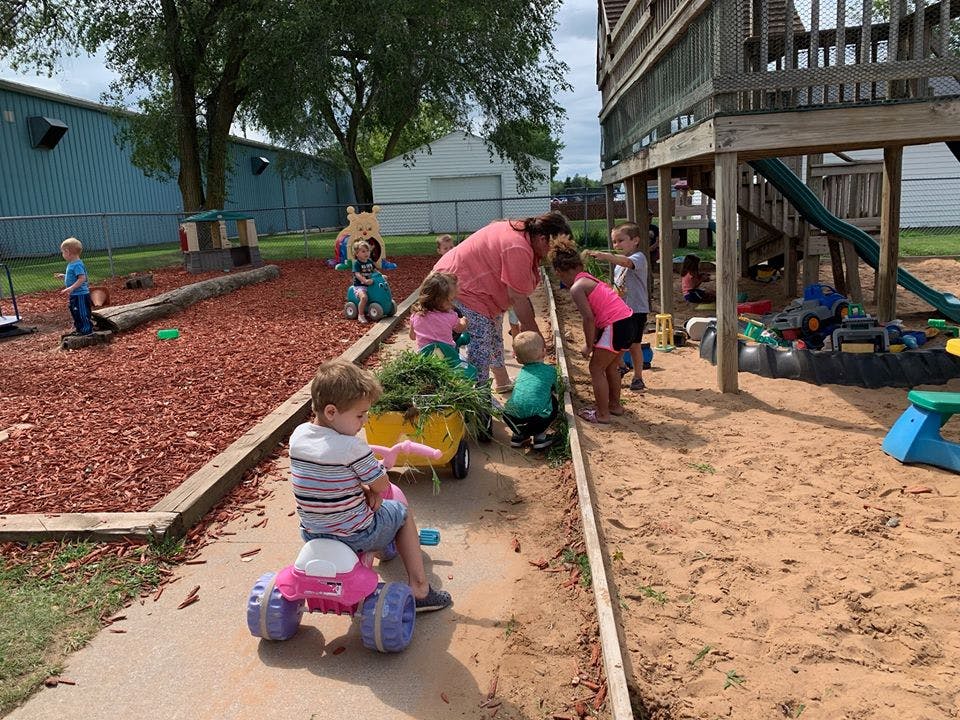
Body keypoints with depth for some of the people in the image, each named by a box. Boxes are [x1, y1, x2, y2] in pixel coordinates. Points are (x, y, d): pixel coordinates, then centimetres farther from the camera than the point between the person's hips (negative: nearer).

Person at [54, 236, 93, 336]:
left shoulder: (77, 265, -19)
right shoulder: (71, 264, 13)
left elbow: (82, 278, -27)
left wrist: (71, 288, -30)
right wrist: (63, 276, 13)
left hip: (80, 295, -11)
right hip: (74, 295, 11)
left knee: (82, 313, -4)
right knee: (75, 313, 18)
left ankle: (87, 330, 4)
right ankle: (79, 329, 27)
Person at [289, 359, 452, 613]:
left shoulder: (298, 435, -5)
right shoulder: (352, 448, -25)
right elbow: (381, 486, -13)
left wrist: (361, 487, -2)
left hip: (311, 534, 6)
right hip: (356, 537, -6)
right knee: (401, 511, 19)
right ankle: (419, 588, 19)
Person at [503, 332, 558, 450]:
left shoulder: (521, 372, 27)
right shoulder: (550, 370, 17)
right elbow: (554, 393, 29)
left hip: (512, 419, 4)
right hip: (537, 417, -4)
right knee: (554, 403, 25)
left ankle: (519, 434, 23)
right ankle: (539, 436, 19)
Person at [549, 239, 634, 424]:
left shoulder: (576, 288, -9)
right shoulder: (589, 278, 18)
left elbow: (589, 318, -16)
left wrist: (589, 346, -5)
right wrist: (593, 342, 18)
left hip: (616, 326, -9)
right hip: (629, 323, 9)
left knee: (596, 369, 4)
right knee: (610, 366, 25)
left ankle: (602, 414, 11)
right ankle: (615, 405, 37)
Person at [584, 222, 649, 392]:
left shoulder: (639, 257, -12)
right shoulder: (619, 262, 15)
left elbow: (627, 262, -37)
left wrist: (606, 256, -50)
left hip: (636, 310, -7)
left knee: (634, 344, 0)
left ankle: (638, 378, 13)